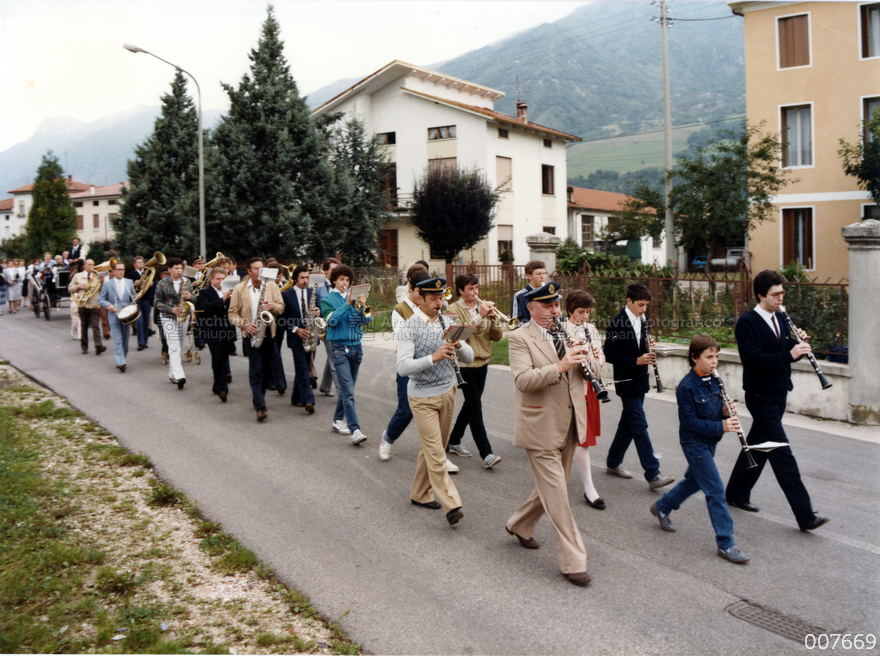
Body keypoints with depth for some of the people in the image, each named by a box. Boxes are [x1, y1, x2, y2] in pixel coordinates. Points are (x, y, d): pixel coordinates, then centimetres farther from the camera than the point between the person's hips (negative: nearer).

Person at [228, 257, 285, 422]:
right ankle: (260, 407, -12)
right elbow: (232, 313, 2)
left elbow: (281, 307, 8)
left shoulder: (271, 286, 7)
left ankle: (258, 397, 30)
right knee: (256, 369, -9)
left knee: (267, 368, 8)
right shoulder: (239, 289, 1)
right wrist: (244, 324, -15)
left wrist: (272, 306, -14)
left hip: (268, 332, 3)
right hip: (250, 333, -3)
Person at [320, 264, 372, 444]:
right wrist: (347, 304, -21)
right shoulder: (328, 299, 1)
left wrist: (363, 305, -16)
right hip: (340, 347, -5)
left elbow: (367, 320, 1)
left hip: (356, 346, 5)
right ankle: (355, 430, -18)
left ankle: (338, 420, 30)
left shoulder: (354, 296, 10)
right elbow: (332, 320, -15)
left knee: (348, 387, 14)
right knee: (348, 390, -13)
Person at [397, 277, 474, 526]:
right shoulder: (410, 328, -11)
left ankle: (420, 494, 30)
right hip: (423, 397, -6)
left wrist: (458, 345, -18)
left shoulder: (446, 323, 5)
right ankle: (451, 505, -5)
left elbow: (469, 358, 4)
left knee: (433, 448, 14)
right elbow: (403, 367, -23)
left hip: (447, 392, 6)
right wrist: (433, 357, -35)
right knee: (435, 454, -7)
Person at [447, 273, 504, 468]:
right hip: (465, 364, -6)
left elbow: (497, 336, 6)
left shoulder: (482, 307, 12)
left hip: (482, 363, 7)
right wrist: (479, 316, -23)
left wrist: (492, 318, -12)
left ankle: (454, 441, 30)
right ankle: (486, 453, -10)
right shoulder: (454, 309, -4)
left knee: (470, 404, 14)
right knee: (475, 406, -9)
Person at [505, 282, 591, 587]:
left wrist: (584, 358, -11)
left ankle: (519, 525, 42)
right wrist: (559, 367, -32)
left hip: (568, 426, 7)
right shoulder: (520, 338, -8)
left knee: (551, 486, 19)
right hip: (541, 428, -7)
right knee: (556, 495, -3)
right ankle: (572, 561, 7)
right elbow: (522, 379, -22)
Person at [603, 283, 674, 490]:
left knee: (628, 423, 15)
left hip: (640, 380, 8)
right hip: (626, 381, -8)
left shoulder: (642, 321, 9)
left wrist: (648, 348, -4)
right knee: (640, 426, -9)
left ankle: (613, 462, 29)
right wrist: (636, 361, -24)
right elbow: (610, 354, -16)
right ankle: (653, 475, -9)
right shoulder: (617, 323, -14)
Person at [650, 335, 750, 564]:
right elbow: (689, 422, -22)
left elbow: (716, 408, 13)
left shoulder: (713, 381, 3)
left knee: (695, 480, 22)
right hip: (694, 443, -8)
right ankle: (725, 544, 1)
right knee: (715, 490, -6)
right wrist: (720, 426, -29)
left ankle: (662, 507, 43)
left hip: (709, 441, 8)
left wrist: (726, 411, -10)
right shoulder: (686, 387, -21)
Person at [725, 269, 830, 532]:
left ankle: (737, 493, 33)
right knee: (782, 454, -7)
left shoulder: (780, 319, 10)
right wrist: (789, 354, -29)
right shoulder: (747, 323, -15)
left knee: (758, 446, 17)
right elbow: (753, 360, -24)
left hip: (778, 394, 8)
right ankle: (805, 515, -4)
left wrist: (799, 344, -7)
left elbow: (787, 353, 13)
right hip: (761, 397, -8)